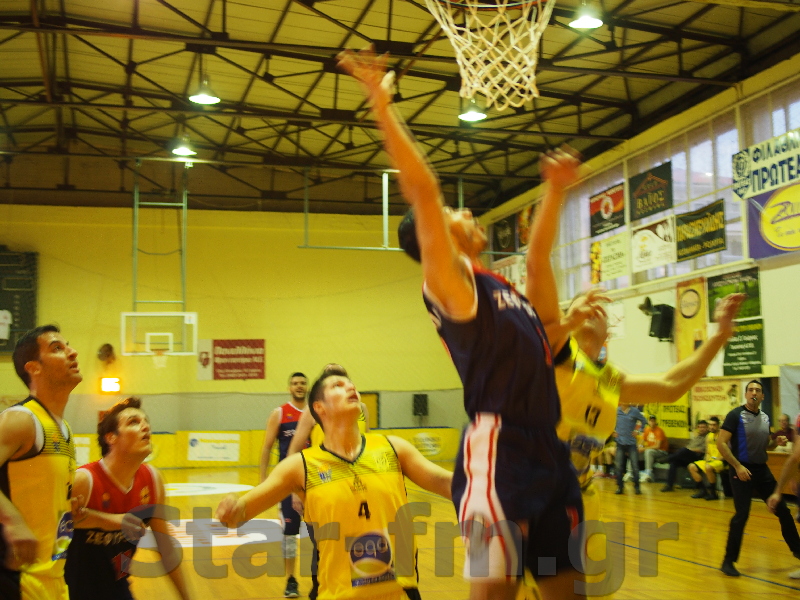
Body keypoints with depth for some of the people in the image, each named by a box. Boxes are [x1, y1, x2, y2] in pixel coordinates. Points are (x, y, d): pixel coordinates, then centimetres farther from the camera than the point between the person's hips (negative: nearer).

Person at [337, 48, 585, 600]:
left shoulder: (500, 285, 20)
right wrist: (382, 104, -14)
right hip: (498, 452, -9)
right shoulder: (448, 279, -3)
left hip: (549, 450, 9)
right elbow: (422, 191, -15)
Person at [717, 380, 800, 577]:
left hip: (762, 470, 6)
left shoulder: (765, 417, 9)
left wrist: (776, 442, -2)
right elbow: (721, 443, -15)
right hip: (742, 471, -6)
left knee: (782, 510, 10)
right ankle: (728, 561, 0)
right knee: (742, 515, -10)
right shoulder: (735, 415, -10)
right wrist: (738, 466, -22)